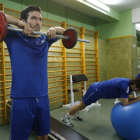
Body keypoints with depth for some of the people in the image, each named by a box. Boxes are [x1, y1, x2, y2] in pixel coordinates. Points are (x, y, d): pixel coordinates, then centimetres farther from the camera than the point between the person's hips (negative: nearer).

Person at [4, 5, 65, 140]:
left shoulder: (44, 41, 10)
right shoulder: (14, 38, -1)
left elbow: (64, 31, 22)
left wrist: (54, 29, 1)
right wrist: (18, 23, -14)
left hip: (43, 98, 5)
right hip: (21, 99, -4)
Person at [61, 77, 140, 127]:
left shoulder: (128, 83, -2)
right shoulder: (124, 85, -31)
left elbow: (129, 98, 6)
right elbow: (125, 104, -26)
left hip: (98, 88, 9)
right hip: (95, 90, -9)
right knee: (81, 105, 8)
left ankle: (76, 114, 53)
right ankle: (66, 118, 28)